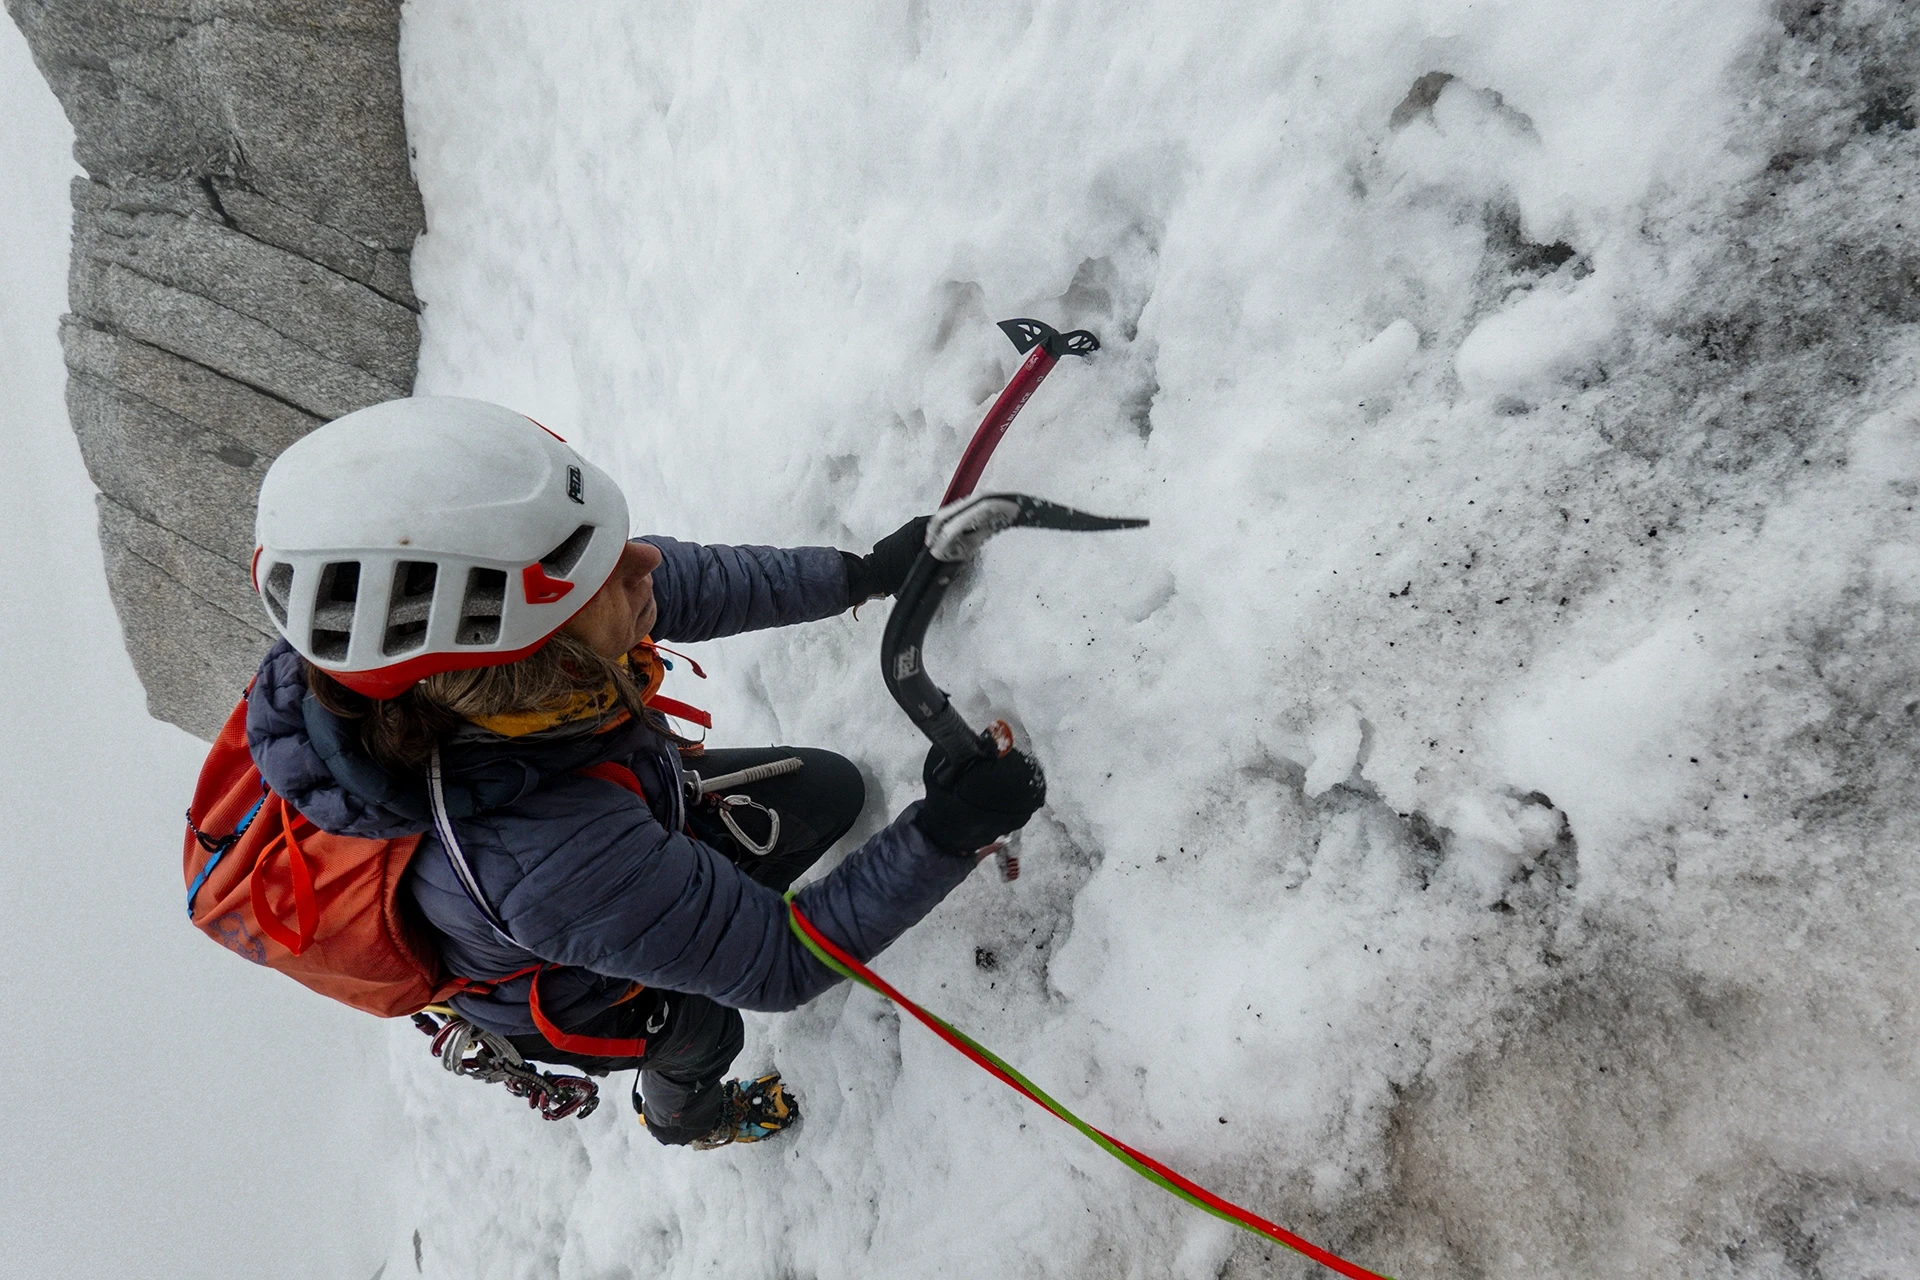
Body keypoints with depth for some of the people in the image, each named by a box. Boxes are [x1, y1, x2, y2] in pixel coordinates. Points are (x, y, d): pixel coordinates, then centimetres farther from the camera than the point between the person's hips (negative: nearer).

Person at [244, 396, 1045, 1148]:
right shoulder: (552, 862, -52)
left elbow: (694, 587, -16)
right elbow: (779, 968, -35)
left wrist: (861, 575, -11)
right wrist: (943, 836, -38)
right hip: (573, 996, -4)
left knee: (831, 791, 15)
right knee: (700, 1034, 29)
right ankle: (684, 1114, 68)